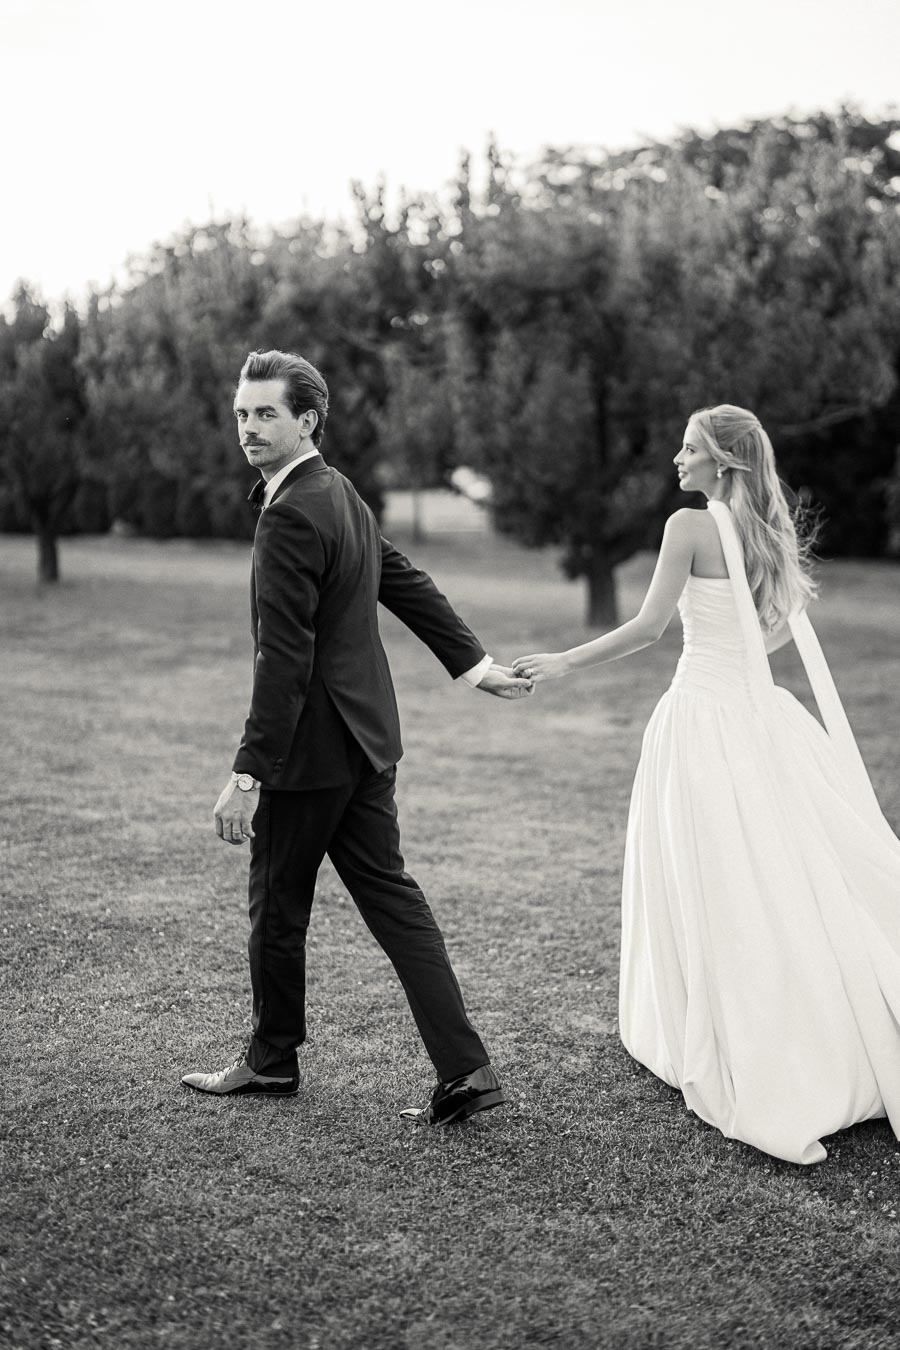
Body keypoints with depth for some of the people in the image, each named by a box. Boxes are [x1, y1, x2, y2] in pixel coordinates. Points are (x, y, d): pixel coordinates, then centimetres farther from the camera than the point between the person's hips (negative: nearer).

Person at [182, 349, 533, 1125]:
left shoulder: (291, 514, -19)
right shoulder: (342, 493, 11)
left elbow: (284, 659, -24)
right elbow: (408, 583, 21)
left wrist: (248, 775, -23)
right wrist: (472, 660, 30)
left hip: (310, 745, -9)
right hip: (364, 736, 9)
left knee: (277, 906, 9)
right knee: (389, 895, 10)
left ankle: (273, 1060, 29)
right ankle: (464, 1070, 9)